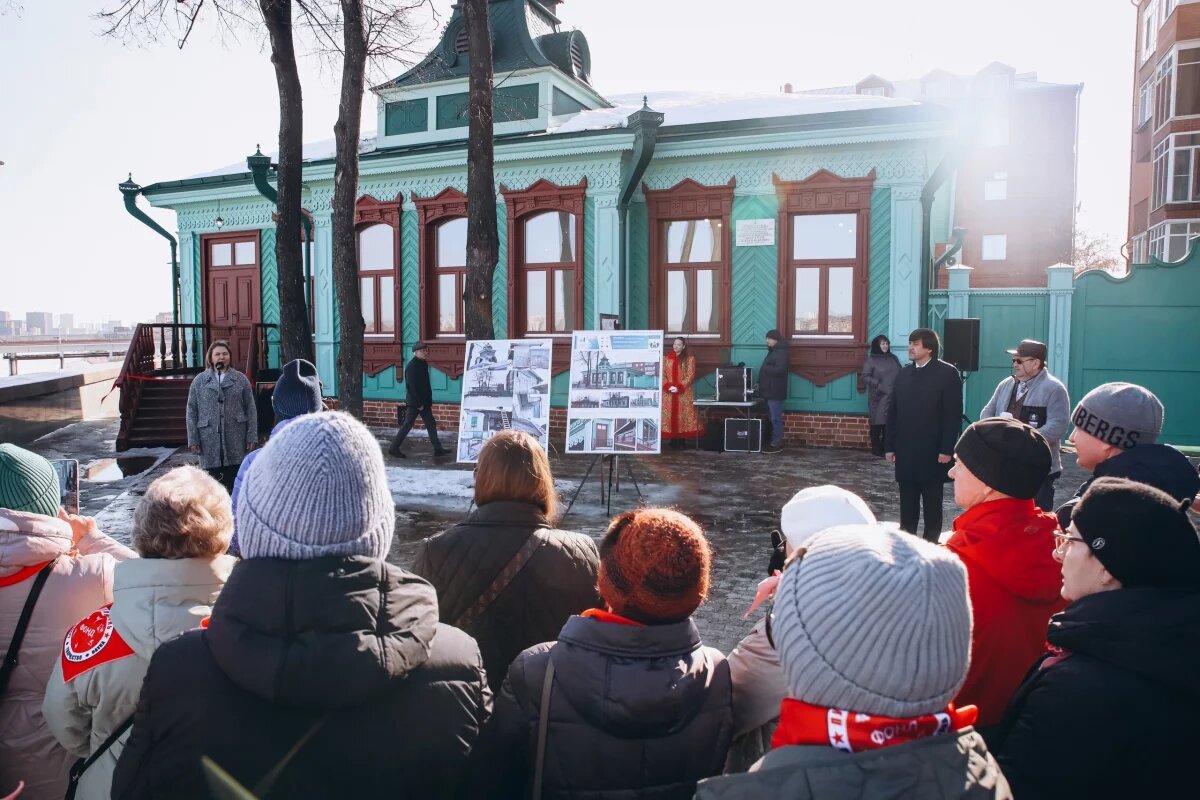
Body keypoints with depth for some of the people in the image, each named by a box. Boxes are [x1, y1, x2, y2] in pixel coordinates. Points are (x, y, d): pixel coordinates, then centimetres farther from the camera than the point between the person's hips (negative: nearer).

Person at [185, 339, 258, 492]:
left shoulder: (241, 379, 6)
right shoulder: (199, 381, 7)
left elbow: (251, 409, 4)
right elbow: (191, 412, 6)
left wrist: (252, 437, -3)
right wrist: (193, 439, -1)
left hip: (236, 440, 0)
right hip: (209, 440, 0)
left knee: (234, 484, 4)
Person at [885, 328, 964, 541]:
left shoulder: (947, 373, -6)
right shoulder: (904, 374, 10)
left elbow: (953, 415, -10)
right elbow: (893, 412, 11)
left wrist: (947, 449, -14)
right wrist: (890, 445, 8)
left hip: (933, 451, -4)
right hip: (905, 450, 5)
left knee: (932, 502, 7)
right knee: (907, 501, 10)